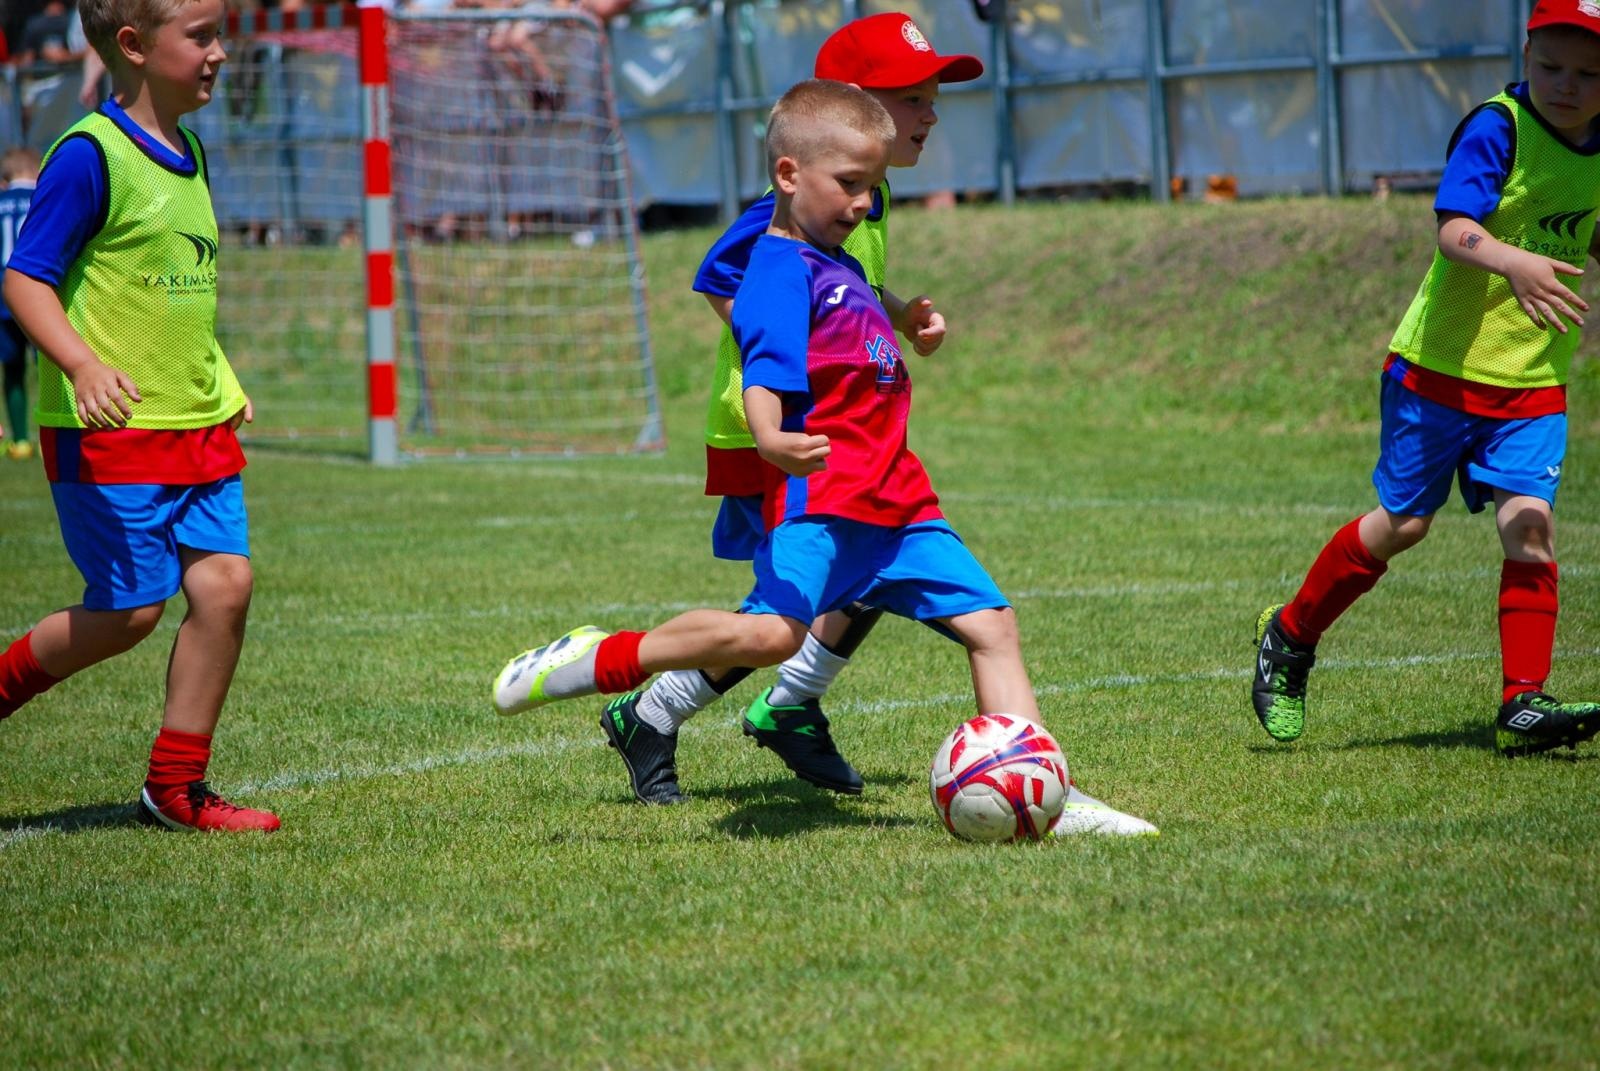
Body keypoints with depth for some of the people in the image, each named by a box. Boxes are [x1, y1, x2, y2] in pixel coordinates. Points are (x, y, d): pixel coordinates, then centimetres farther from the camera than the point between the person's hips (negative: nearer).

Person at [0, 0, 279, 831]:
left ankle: (175, 787, 6)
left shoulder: (186, 156, 13)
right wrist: (84, 367, -29)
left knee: (225, 582, -3)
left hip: (198, 425, 8)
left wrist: (222, 385, 25)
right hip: (109, 428, -8)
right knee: (129, 609, -4)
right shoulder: (90, 155, -12)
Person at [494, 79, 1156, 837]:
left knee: (990, 624, 3)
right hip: (817, 495, -10)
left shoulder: (837, 264, 22)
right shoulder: (782, 271, -8)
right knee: (774, 629, -28)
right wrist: (773, 442, -43)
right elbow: (765, 375, -24)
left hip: (895, 502, 10)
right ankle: (600, 661, -11)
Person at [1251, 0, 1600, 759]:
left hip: (1533, 380, 5)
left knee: (1530, 524, -11)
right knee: (1401, 523, 5)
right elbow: (1455, 229, -30)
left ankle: (1523, 705, -6)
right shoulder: (1496, 128, -16)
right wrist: (1512, 262, -48)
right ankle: (1289, 638, 27)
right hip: (1443, 363, -4)